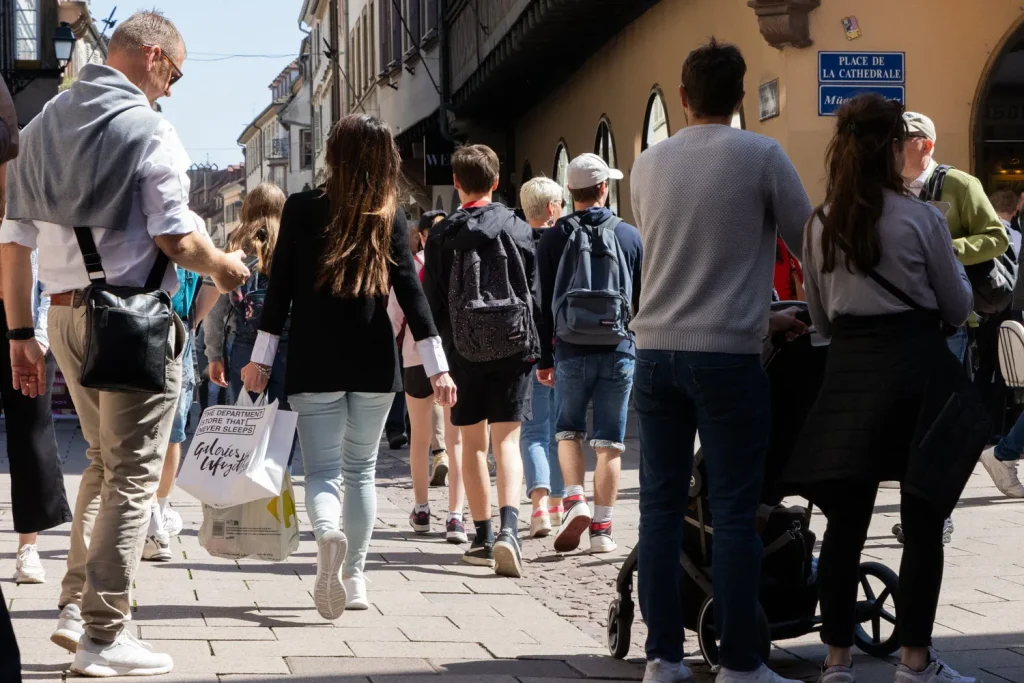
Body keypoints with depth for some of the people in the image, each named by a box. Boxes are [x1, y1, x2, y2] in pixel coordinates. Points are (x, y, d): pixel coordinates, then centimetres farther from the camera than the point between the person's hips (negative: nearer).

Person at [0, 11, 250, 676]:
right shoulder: (147, 127, -9)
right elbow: (175, 238, -15)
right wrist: (224, 267, 4)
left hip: (65, 315, 7)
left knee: (104, 462, 21)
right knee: (134, 475, 0)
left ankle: (77, 607, 16)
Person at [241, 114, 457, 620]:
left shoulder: (302, 209, -2)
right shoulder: (389, 216, 0)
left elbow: (280, 286, -3)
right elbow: (410, 290, -3)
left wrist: (261, 358, 2)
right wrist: (437, 367, -2)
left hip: (314, 364, -2)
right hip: (374, 363, 2)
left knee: (322, 469, 0)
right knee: (361, 469, 15)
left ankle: (328, 533, -32)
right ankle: (355, 578, 15)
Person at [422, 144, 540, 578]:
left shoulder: (443, 235, 0)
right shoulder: (519, 230, 2)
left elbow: (432, 301, 0)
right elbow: (535, 292, 4)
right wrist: (540, 351, 14)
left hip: (464, 350, 0)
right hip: (513, 347, 0)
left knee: (472, 444, 11)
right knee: (506, 441, -3)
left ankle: (483, 538, 14)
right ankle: (508, 527, -23)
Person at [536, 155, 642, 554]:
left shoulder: (554, 239, 1)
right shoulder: (629, 236, 3)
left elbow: (543, 303, 2)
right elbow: (644, 300, 7)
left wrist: (543, 358, 8)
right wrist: (645, 353, 16)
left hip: (571, 352, 0)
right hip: (619, 351, 0)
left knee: (568, 430, 16)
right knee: (610, 442, 5)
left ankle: (574, 499, -6)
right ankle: (602, 528, 4)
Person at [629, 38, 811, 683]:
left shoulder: (649, 164, 10)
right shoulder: (761, 155, -5)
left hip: (656, 348, 5)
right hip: (727, 354, -4)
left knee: (661, 504, 8)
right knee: (735, 513, 0)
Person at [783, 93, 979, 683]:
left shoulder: (821, 225, 5)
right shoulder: (921, 218, -8)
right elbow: (958, 308, 2)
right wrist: (953, 270, 21)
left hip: (848, 372, 4)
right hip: (916, 369, -4)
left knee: (846, 521, 6)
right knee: (923, 522, 3)